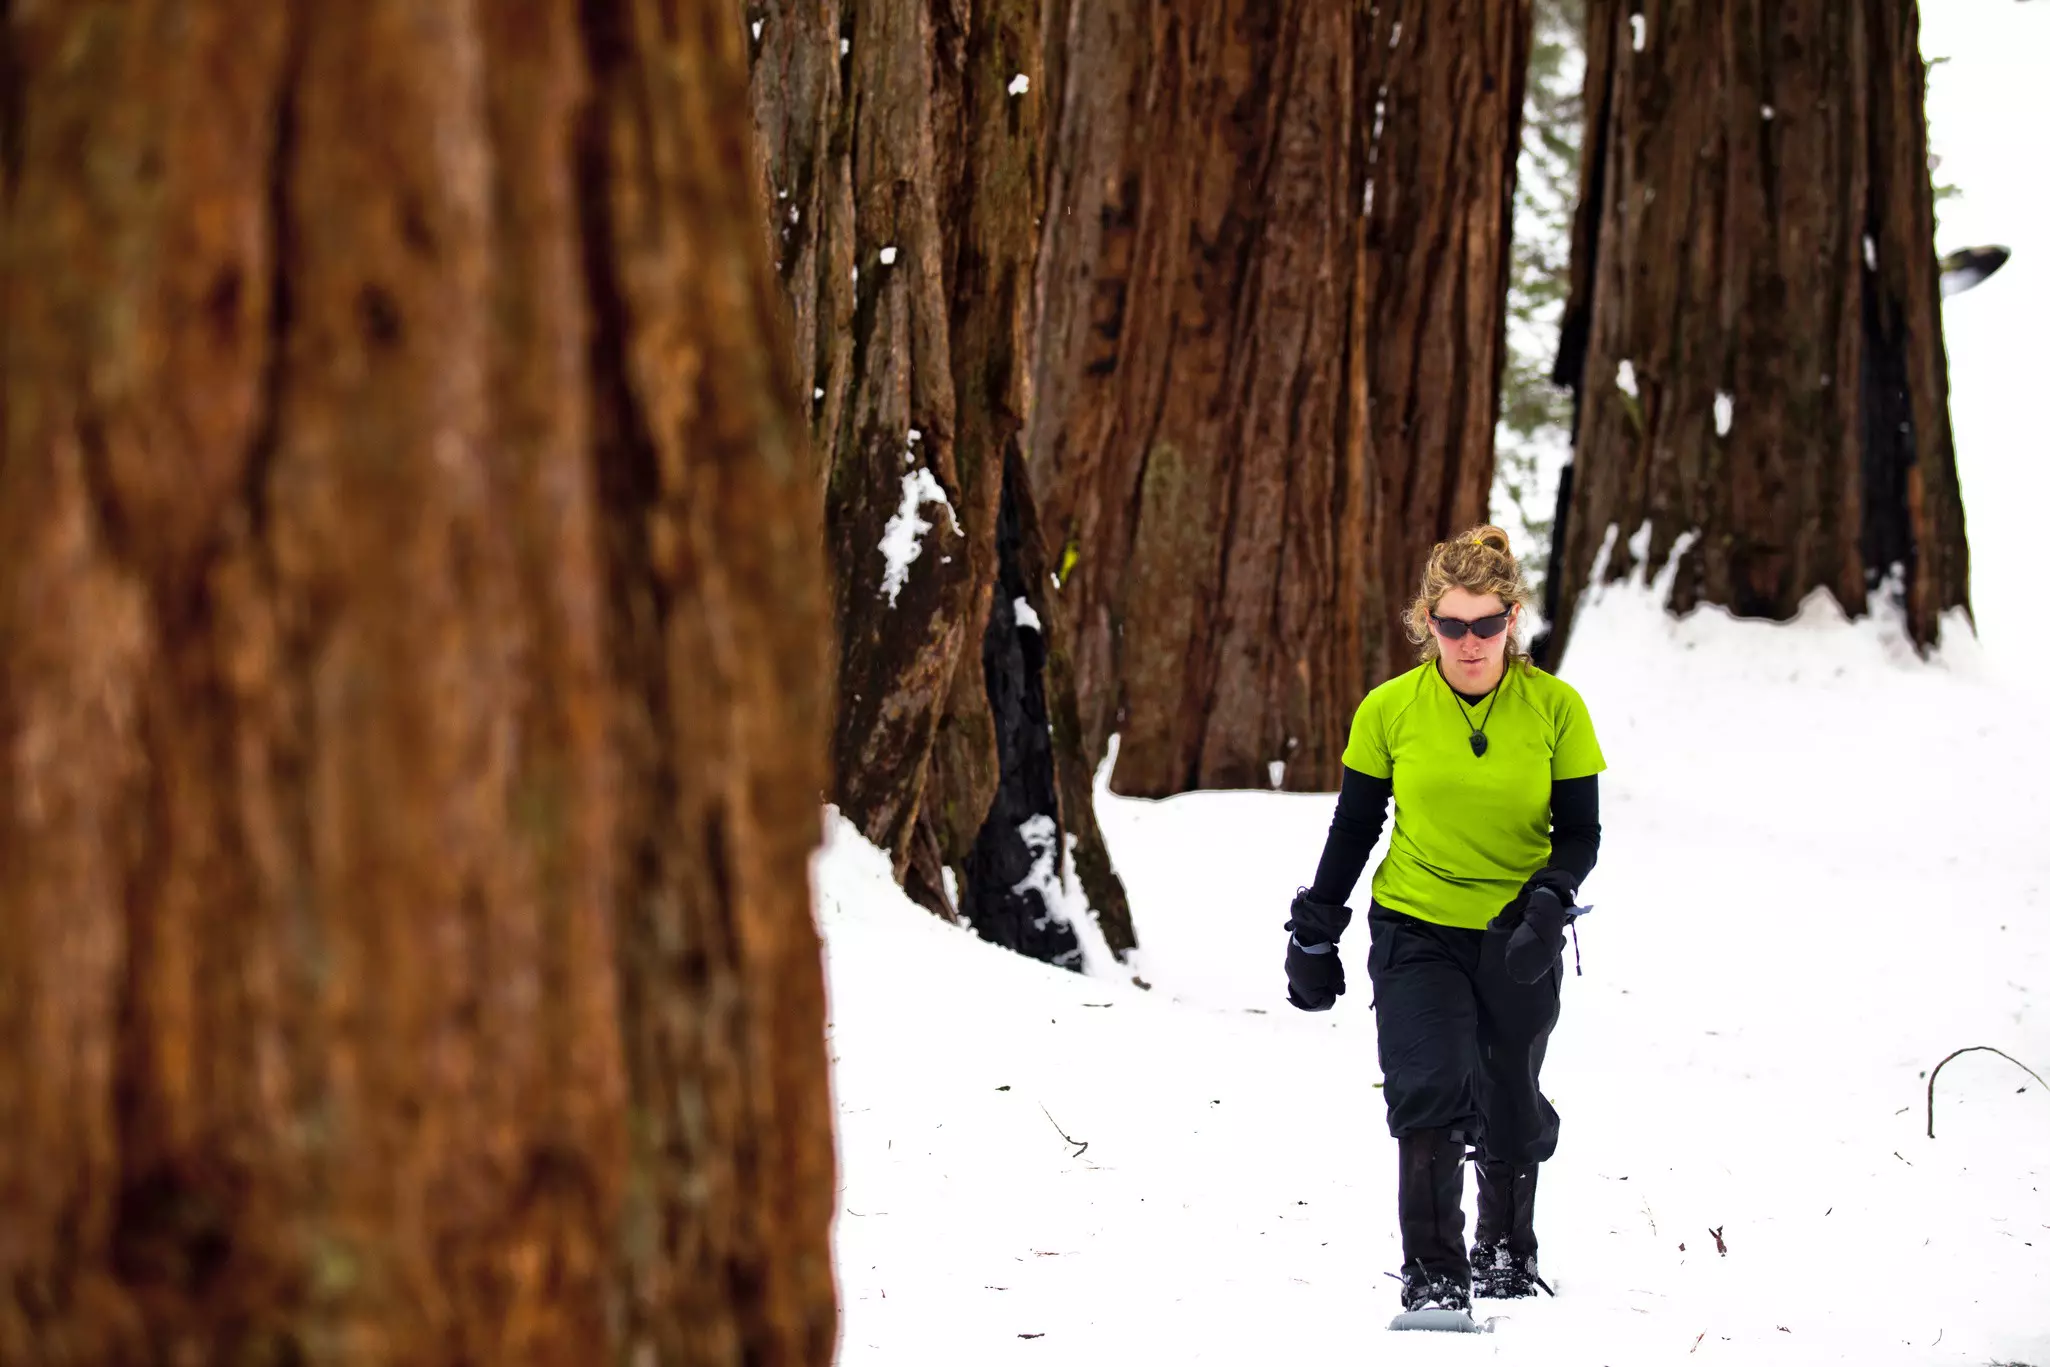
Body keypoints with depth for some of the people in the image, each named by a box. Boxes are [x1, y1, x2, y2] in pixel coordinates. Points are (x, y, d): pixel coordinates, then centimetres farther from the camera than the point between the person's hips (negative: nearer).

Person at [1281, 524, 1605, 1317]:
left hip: (1516, 942, 1)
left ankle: (1505, 1253, 38)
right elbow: (1354, 827, 4)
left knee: (1511, 1115, 13)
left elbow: (1580, 832, -1)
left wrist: (1548, 902, -20)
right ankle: (1432, 1274, -12)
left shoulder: (1555, 709, -7)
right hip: (1415, 933, -1)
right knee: (1430, 1095, -19)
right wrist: (1314, 934, 7)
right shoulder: (1391, 709, -6)